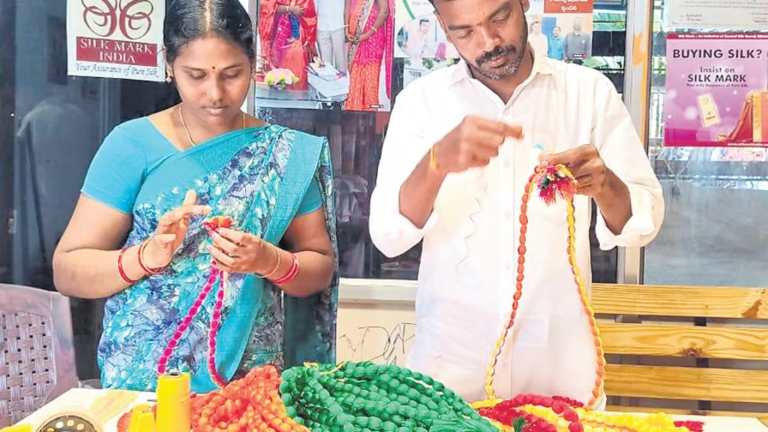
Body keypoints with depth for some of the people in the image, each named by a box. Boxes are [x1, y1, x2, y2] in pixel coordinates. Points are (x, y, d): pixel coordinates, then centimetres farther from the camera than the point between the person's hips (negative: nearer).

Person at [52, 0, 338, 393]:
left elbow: (321, 269, 4)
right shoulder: (132, 144, -3)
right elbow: (67, 271, -3)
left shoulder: (289, 153, 2)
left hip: (251, 375, 2)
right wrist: (148, 254, -20)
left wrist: (268, 261, -15)